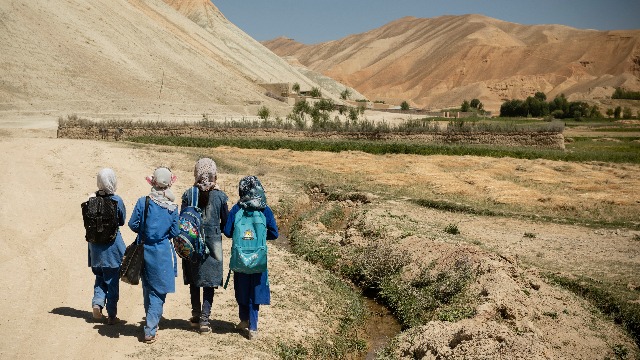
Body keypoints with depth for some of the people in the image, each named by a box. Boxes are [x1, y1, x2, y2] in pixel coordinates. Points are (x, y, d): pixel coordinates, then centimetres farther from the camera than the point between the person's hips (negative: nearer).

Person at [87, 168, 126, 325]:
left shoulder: (92, 199, -5)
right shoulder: (116, 200, -13)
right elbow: (122, 222, 0)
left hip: (95, 245, 3)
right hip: (112, 246, -3)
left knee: (100, 277, 21)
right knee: (112, 281, 8)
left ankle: (97, 303, 2)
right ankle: (111, 315, 14)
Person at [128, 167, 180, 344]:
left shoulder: (143, 202, -10)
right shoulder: (172, 207, -11)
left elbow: (133, 224, -6)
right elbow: (175, 232, -6)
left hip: (145, 250, 2)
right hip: (163, 253, -2)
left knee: (147, 288, 20)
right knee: (158, 291, 5)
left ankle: (151, 321, 36)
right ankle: (150, 329, 0)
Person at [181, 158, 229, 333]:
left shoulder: (188, 194, -6)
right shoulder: (220, 196, -7)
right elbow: (226, 222, 1)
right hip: (213, 243, -1)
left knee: (194, 281, 16)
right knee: (209, 282, 5)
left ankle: (196, 315, 26)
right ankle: (204, 319, 3)